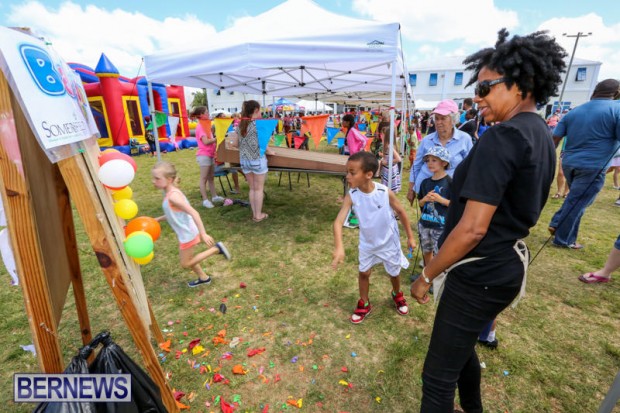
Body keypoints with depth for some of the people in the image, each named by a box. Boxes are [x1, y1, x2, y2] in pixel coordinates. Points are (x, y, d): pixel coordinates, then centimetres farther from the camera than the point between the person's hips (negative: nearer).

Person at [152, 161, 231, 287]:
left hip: (188, 234, -9)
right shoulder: (169, 193, 3)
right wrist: (158, 219, 13)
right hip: (185, 233, 9)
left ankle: (216, 249, 7)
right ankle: (204, 278, 42)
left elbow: (194, 213, -32)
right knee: (188, 260, 24)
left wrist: (203, 234, -33)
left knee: (185, 263, 9)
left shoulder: (173, 196, -27)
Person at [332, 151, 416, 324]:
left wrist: (410, 237, -2)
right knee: (364, 272, 14)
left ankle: (397, 295, 53)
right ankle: (364, 305, 39)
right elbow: (338, 221, -31)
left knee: (394, 272, 20)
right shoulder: (351, 196, -23)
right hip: (367, 243, 1)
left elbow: (401, 213, -11)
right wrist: (339, 247, -45)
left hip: (389, 242, -1)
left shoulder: (385, 192, -27)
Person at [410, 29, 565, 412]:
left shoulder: (503, 137, -21)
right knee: (461, 344, 30)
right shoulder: (542, 135, 10)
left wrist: (426, 275, -14)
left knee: (439, 374, 6)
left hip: (480, 272, -10)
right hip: (507, 263, 10)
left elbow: (472, 228, -26)